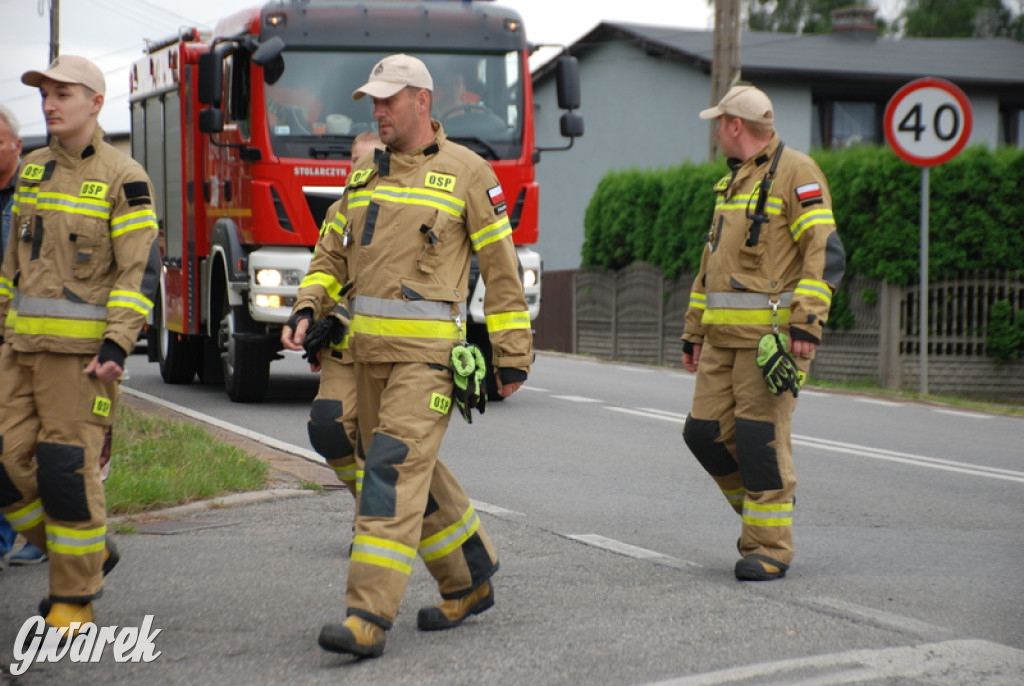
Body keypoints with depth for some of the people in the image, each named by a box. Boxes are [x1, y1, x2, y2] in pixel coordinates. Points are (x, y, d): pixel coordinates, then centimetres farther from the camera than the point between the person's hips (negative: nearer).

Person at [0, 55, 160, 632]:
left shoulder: (124, 180, -6)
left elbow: (140, 270, -11)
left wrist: (117, 346, -19)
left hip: (82, 350, -6)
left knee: (67, 470, -6)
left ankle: (75, 598, 7)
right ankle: (92, 552, 22)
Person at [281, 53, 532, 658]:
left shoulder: (466, 172, -3)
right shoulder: (366, 173, 14)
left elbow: (502, 270, -2)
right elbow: (332, 254, 18)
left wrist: (514, 356, -4)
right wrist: (306, 310, 0)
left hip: (430, 352, -7)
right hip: (371, 349, 7)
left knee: (394, 472, -15)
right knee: (416, 473, 13)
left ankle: (370, 616, -20)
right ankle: (469, 583, 30)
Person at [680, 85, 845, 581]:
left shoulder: (794, 173, -6)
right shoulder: (733, 182, 21)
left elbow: (826, 253, -14)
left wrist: (807, 322, -23)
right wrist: (693, 332, 24)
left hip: (773, 330, -8)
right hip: (724, 335, 8)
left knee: (760, 435, -9)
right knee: (705, 431, 4)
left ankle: (770, 548, -2)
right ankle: (760, 509, 22)